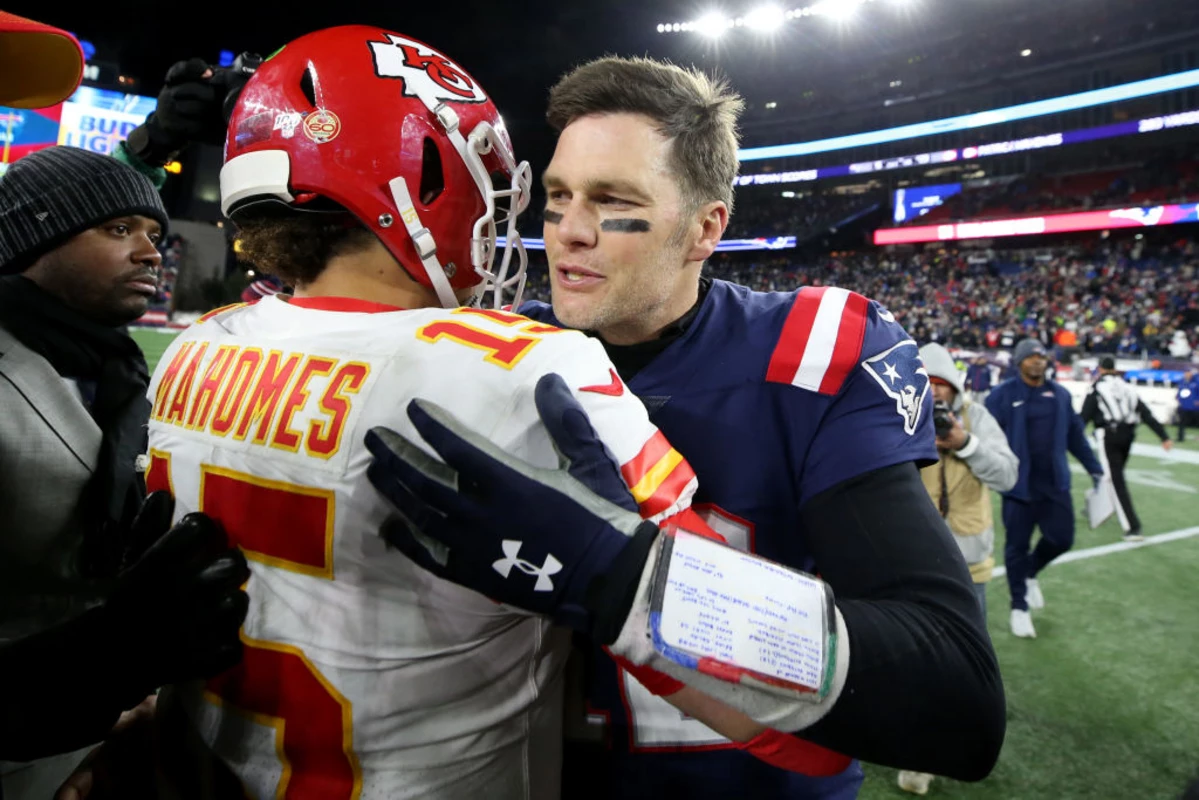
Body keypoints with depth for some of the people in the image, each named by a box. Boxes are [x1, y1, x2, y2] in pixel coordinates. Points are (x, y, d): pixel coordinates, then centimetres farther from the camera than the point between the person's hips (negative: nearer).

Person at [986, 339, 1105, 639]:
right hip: (1019, 486, -4)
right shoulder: (1002, 395, -7)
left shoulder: (1060, 394, 8)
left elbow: (1075, 435, 17)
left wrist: (1094, 468, 20)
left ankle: (1030, 573, 38)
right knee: (1017, 545, 3)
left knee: (1061, 539, 6)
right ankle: (1019, 607, 21)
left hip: (1055, 484, 4)